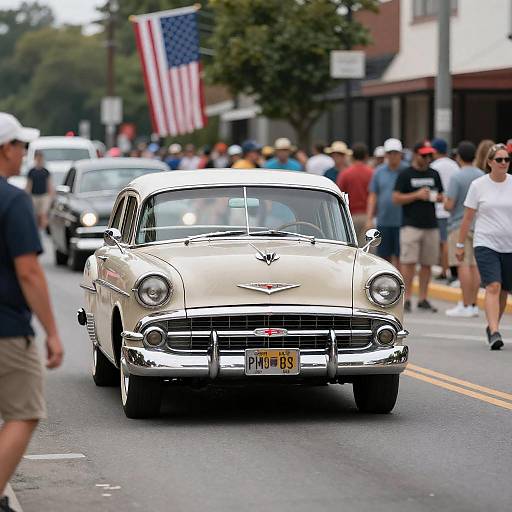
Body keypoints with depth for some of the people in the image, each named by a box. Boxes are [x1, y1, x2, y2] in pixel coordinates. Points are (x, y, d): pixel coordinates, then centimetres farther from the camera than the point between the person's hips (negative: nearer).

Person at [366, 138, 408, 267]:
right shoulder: (379, 172, 9)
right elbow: (373, 196, 10)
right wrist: (369, 219, 4)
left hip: (402, 221, -3)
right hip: (383, 221, 3)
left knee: (398, 257, -4)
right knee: (384, 256, 7)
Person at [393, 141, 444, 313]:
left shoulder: (434, 174, 14)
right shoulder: (405, 175, 0)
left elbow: (441, 196, 22)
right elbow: (396, 198, -4)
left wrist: (437, 197, -2)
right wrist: (417, 195, -14)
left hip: (431, 225, 5)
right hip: (411, 225, -5)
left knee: (427, 263, 6)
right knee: (409, 262, -9)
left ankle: (423, 299, 13)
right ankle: (406, 299, -5)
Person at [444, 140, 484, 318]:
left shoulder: (457, 177, -13)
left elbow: (449, 205, -16)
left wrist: (444, 200, 5)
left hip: (460, 225, -6)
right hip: (479, 225, 6)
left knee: (463, 265, -6)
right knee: (474, 265, 8)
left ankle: (466, 306, -7)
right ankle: (473, 305, 10)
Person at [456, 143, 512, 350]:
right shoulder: (478, 185, 0)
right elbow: (468, 217, 6)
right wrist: (461, 244, 7)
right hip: (485, 244, -2)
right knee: (493, 287, -16)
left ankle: (492, 327, 28)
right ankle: (494, 333, -22)